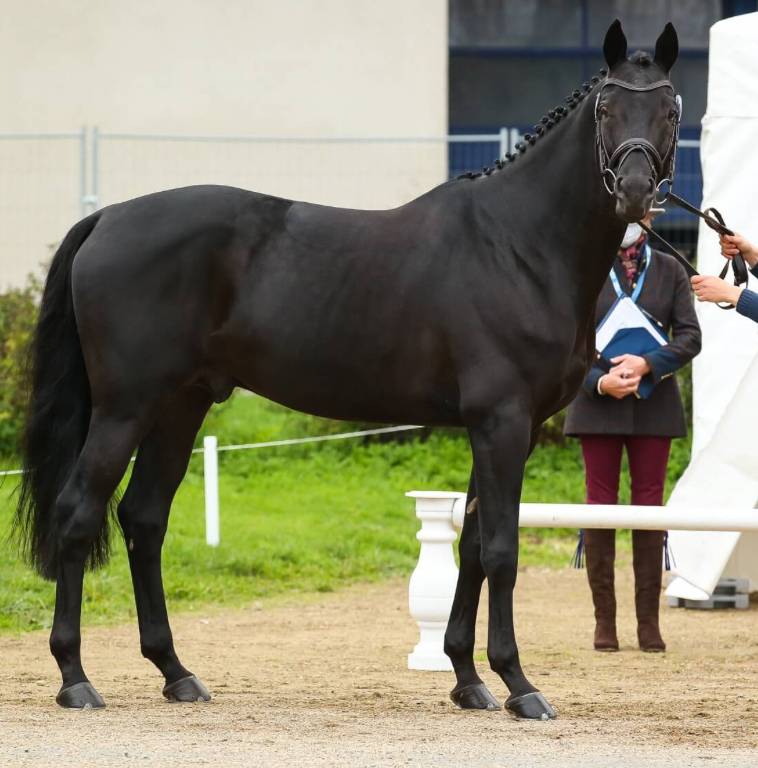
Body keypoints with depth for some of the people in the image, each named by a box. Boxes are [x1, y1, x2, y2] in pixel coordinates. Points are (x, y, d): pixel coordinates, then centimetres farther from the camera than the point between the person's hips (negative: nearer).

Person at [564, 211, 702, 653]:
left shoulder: (670, 271, 6)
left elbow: (690, 336, 1)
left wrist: (647, 364, -15)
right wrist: (598, 381, -14)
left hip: (654, 406, 1)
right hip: (598, 406, -1)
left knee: (649, 507, 2)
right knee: (601, 506, 0)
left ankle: (649, 621, 5)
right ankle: (605, 620, 4)